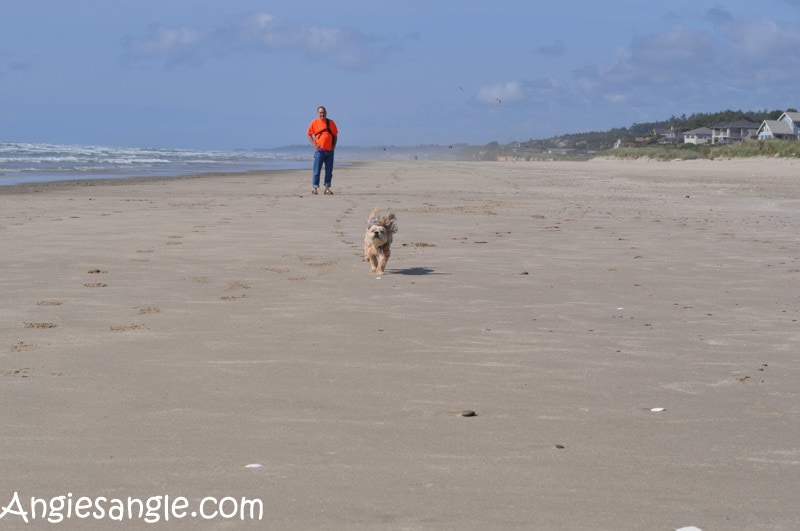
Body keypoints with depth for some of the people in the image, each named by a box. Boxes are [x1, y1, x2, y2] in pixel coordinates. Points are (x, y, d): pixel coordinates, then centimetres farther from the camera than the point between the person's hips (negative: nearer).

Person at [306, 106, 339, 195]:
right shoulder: (314, 122, 1)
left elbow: (335, 135, 15)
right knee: (317, 170, -4)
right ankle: (314, 187, 3)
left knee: (329, 170, 5)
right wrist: (314, 144, -7)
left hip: (330, 150, 3)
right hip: (319, 150, -3)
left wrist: (334, 145, 2)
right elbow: (309, 135, 5)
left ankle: (327, 188, 12)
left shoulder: (331, 123, 8)